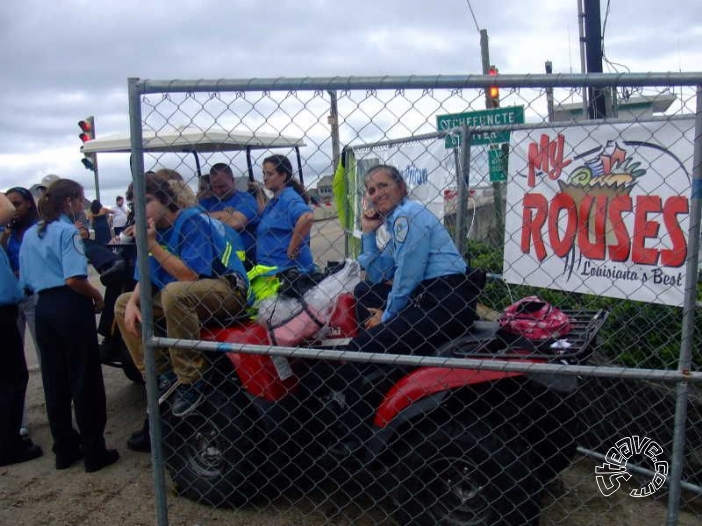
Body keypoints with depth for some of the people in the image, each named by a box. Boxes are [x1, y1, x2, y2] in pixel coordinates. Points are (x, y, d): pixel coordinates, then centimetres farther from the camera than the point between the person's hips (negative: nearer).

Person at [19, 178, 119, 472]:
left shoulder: (29, 234, 13)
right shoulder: (67, 231, -12)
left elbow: (26, 281, 14)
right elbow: (74, 279, -23)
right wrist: (96, 295, -8)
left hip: (43, 308, 8)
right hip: (70, 308, -8)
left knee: (54, 382, 13)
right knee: (85, 380, 1)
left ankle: (65, 450, 23)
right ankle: (93, 452, 8)